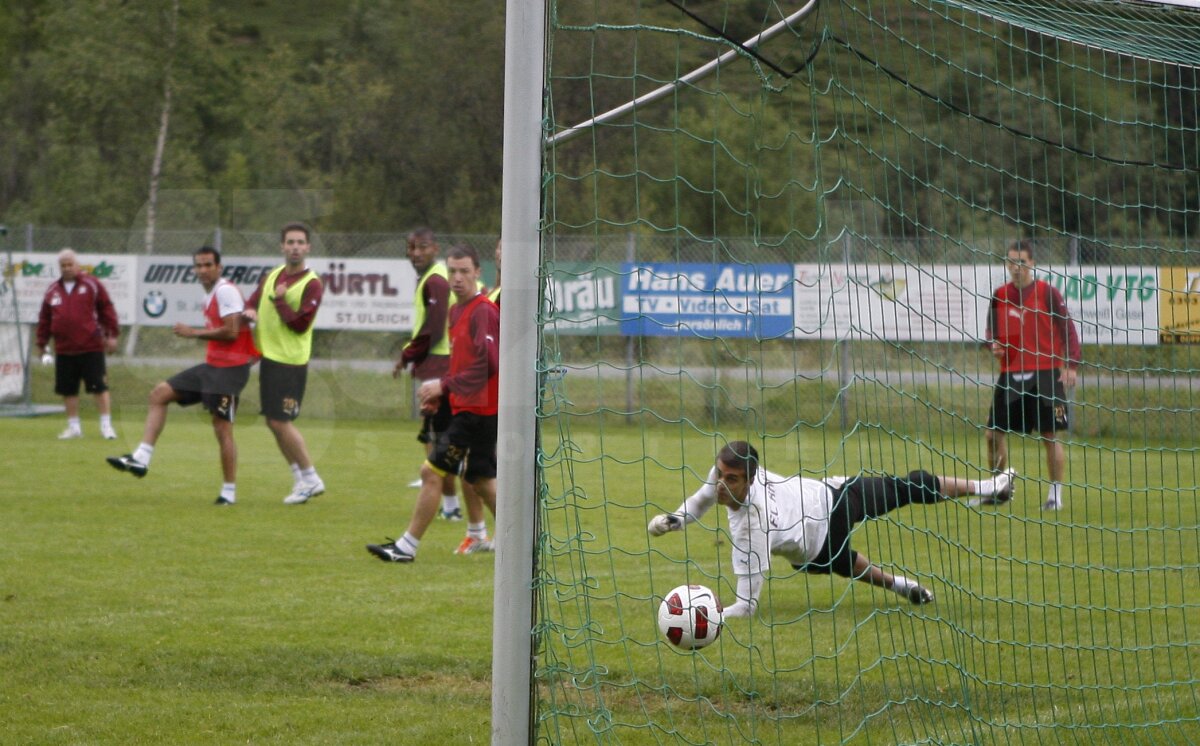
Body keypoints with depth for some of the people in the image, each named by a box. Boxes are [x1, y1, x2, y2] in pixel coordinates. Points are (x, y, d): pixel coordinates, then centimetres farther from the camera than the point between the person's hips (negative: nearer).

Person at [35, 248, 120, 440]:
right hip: (64, 350, 4)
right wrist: (41, 343, 14)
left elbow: (106, 309, -1)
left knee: (99, 386, -5)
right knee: (68, 389, 7)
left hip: (91, 347, -4)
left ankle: (106, 425, 1)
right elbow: (45, 319, 15)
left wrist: (112, 335, -4)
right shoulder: (52, 291, 10)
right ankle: (74, 426, 17)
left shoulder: (92, 285, -1)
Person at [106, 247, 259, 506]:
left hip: (229, 368, -10)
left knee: (221, 427, -8)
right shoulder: (209, 295, 15)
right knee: (159, 393, 5)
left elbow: (231, 331, -22)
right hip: (212, 365, 10)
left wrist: (194, 333, -14)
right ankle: (141, 459, 0)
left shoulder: (226, 291, -15)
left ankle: (229, 492, 1)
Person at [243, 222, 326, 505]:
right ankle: (300, 479, 19)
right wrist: (250, 312, -4)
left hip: (290, 361, -8)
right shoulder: (272, 276, 11)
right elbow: (252, 301, 18)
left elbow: (300, 324, -18)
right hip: (268, 355, 8)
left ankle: (310, 478, 5)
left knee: (281, 421, -8)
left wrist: (279, 300, -15)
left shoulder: (312, 284, -12)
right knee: (274, 422, 10)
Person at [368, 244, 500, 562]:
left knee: (432, 472, -8)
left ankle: (407, 547, -4)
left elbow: (486, 365, -23)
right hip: (465, 407, 10)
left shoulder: (483, 312, -15)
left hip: (477, 410, -10)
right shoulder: (457, 310, 15)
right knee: (480, 480, 14)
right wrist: (440, 394, 13)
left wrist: (444, 385, -22)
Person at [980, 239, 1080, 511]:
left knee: (1051, 436, -5)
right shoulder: (1000, 295, 8)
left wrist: (1070, 365, -11)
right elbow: (992, 333, 17)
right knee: (994, 434, 2)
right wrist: (993, 345, -6)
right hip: (1010, 374, 4)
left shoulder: (1048, 292, -3)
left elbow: (1068, 329, -2)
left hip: (1046, 373, -4)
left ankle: (1055, 495, 4)